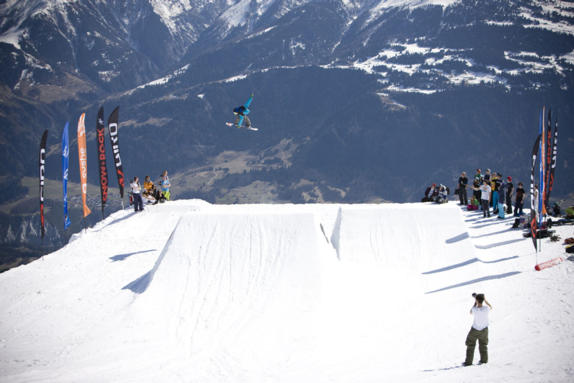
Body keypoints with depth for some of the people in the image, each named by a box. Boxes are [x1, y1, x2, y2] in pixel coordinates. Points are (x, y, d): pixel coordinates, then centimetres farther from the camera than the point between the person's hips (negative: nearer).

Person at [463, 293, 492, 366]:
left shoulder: (475, 309, -27)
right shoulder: (486, 309, -22)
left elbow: (471, 313, -1)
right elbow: (490, 307, 5)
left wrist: (475, 303, 2)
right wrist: (484, 299, 5)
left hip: (475, 330, -2)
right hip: (484, 329, 2)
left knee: (470, 345, 12)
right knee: (483, 344, 23)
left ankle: (468, 361, 12)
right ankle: (484, 359, 31)